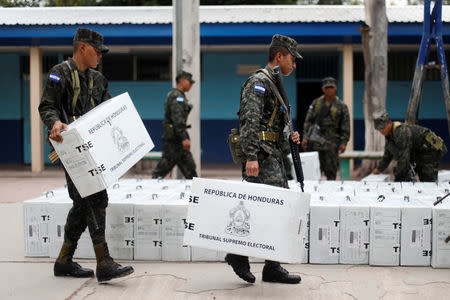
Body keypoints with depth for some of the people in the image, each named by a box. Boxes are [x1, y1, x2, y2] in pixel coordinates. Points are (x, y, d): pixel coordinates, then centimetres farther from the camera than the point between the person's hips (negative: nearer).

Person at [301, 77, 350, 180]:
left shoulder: (341, 106, 6)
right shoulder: (316, 103, 11)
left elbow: (345, 126, 4)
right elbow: (308, 121, 10)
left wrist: (343, 143, -4)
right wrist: (305, 137, 0)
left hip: (331, 141, -2)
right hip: (315, 138, 2)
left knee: (331, 168, -2)